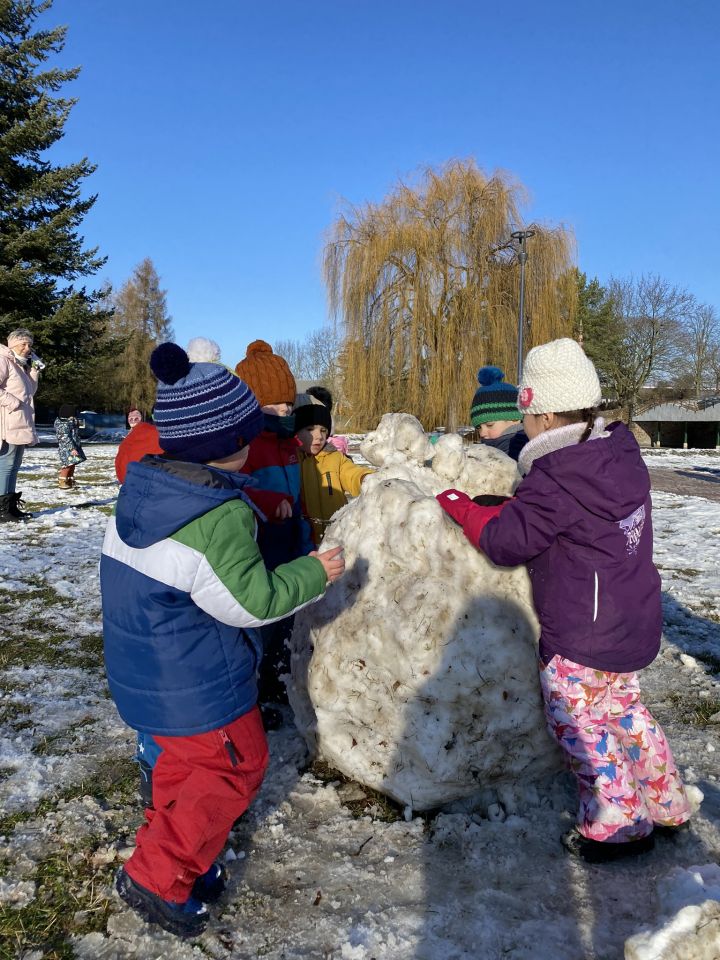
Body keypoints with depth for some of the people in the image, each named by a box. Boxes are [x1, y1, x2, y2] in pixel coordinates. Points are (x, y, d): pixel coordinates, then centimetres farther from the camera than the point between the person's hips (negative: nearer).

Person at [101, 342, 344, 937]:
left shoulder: (140, 487, -2)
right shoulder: (221, 514, -28)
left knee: (185, 760, 26)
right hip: (194, 687, -8)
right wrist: (316, 573, -11)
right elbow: (250, 601, -23)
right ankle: (157, 878, 18)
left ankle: (175, 859, 38)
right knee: (237, 766, 12)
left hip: (140, 670, 8)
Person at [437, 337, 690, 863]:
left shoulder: (556, 479, -26)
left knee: (578, 722, 9)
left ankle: (619, 825, 24)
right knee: (623, 707, 25)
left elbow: (506, 540, -18)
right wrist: (513, 504, 6)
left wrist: (462, 507, -3)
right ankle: (665, 806, 38)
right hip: (634, 623, 9)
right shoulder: (622, 456, 2)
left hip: (582, 638, -9)